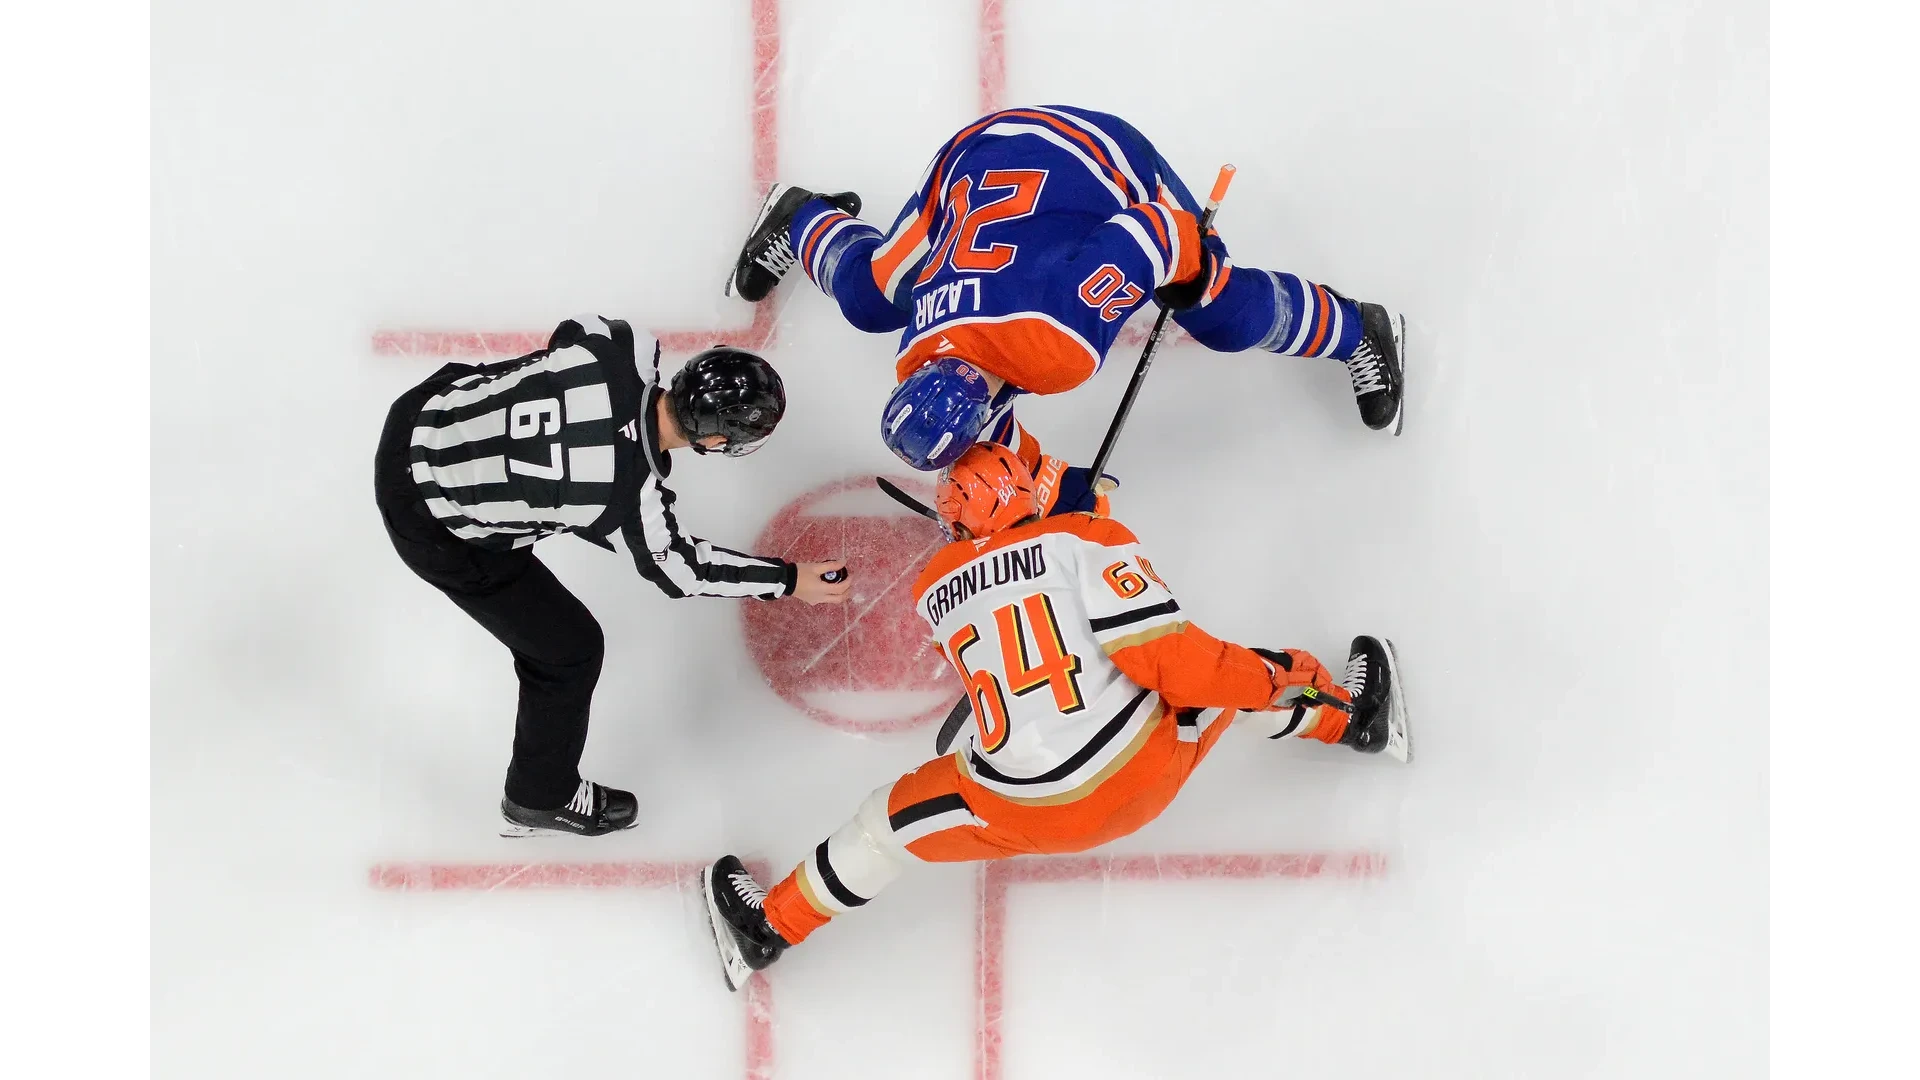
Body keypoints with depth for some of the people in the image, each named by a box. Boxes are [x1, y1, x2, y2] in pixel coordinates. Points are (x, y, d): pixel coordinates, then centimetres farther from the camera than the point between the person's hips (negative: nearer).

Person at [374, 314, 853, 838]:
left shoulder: (622, 350, -21)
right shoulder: (631, 496, -32)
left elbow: (572, 331, 4)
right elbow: (676, 568, -11)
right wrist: (789, 580, -3)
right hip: (434, 529, -6)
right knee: (570, 647, 10)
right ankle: (541, 799, 33)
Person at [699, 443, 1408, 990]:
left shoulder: (934, 588, 8)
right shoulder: (1087, 538, -3)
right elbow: (1163, 654, -14)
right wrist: (1278, 677, -2)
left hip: (1029, 813, 1)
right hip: (1148, 773, 0)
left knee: (893, 819, 21)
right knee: (1240, 678, 26)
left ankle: (769, 929, 31)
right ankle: (1351, 719, 46)